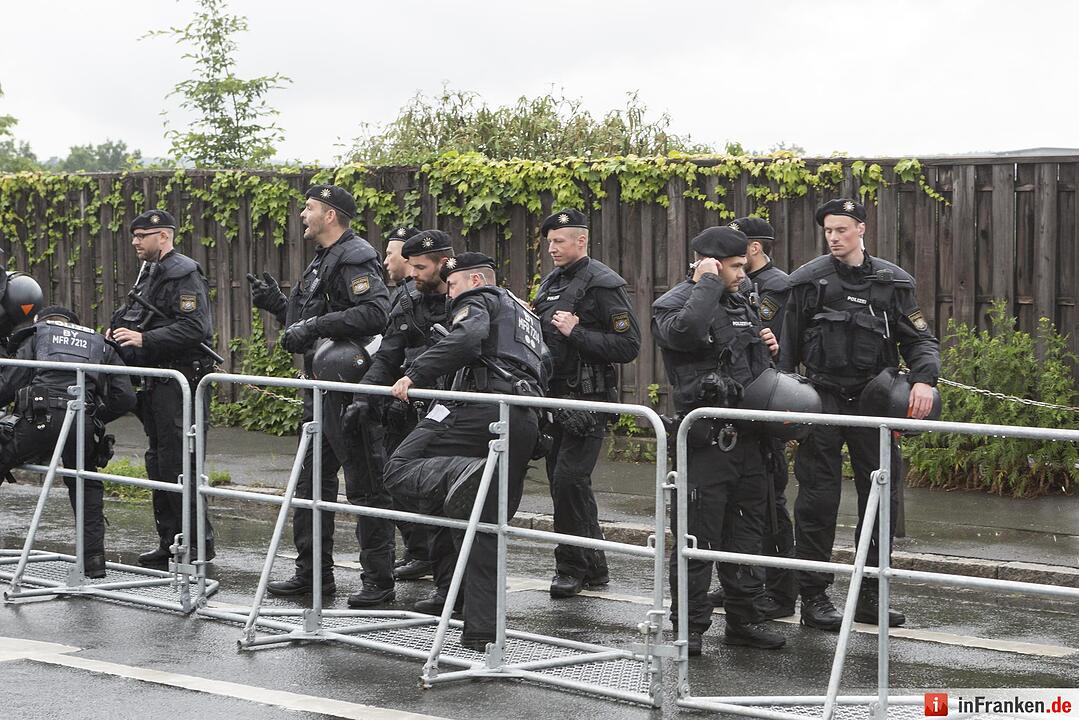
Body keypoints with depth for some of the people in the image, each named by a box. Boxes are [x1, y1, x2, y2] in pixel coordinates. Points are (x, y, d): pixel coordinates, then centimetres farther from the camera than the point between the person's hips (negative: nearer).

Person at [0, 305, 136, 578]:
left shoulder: (36, 335, 24)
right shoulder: (102, 345, 30)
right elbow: (125, 398, 18)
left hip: (39, 419, -2)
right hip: (83, 425, 2)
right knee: (86, 485, 22)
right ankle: (93, 558, 13)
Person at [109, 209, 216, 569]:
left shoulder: (184, 274, -13)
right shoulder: (149, 272, 18)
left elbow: (194, 328, -23)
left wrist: (144, 339, -25)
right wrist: (120, 334, 7)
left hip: (179, 381, -10)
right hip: (157, 383, 10)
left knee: (177, 464, -11)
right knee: (159, 462, 12)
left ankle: (198, 541, -6)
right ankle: (169, 542, 18)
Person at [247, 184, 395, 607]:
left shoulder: (354, 259, -13)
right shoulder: (322, 262, 19)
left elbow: (376, 311, -28)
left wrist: (315, 325, -27)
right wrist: (277, 304, 14)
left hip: (351, 390, -11)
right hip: (322, 389, 11)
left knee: (366, 486, -5)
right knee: (312, 482, 14)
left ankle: (379, 581, -1)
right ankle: (314, 572, 23)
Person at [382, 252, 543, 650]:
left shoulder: (477, 301, 9)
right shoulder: (525, 313, 36)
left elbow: (466, 339, -13)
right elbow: (539, 370, 34)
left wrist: (415, 374, -15)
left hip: (482, 407, -8)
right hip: (526, 422, 8)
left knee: (400, 468, -10)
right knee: (488, 528, 9)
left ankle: (459, 477, -38)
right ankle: (480, 630, 6)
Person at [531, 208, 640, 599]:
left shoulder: (603, 284, -10)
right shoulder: (551, 284, 16)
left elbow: (628, 345, -17)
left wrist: (576, 333, -20)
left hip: (588, 399, -9)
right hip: (555, 397, 9)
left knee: (569, 479, -13)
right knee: (562, 481, 10)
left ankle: (572, 567, -2)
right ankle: (593, 566, 19)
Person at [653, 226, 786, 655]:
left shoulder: (741, 305, 19)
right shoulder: (672, 305, -6)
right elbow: (687, 331, -31)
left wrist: (770, 348, 10)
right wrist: (708, 282, -18)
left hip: (747, 438, 8)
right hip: (706, 440, -8)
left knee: (745, 534, 12)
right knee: (697, 538, -5)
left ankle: (743, 621, 20)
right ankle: (689, 627, 1)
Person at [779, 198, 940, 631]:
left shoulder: (893, 282, 6)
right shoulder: (808, 281, 1)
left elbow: (920, 339, 5)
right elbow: (788, 347, 5)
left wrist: (924, 378, -13)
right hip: (823, 401, -3)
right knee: (817, 501, -3)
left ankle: (870, 596, 16)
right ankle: (813, 598, 4)